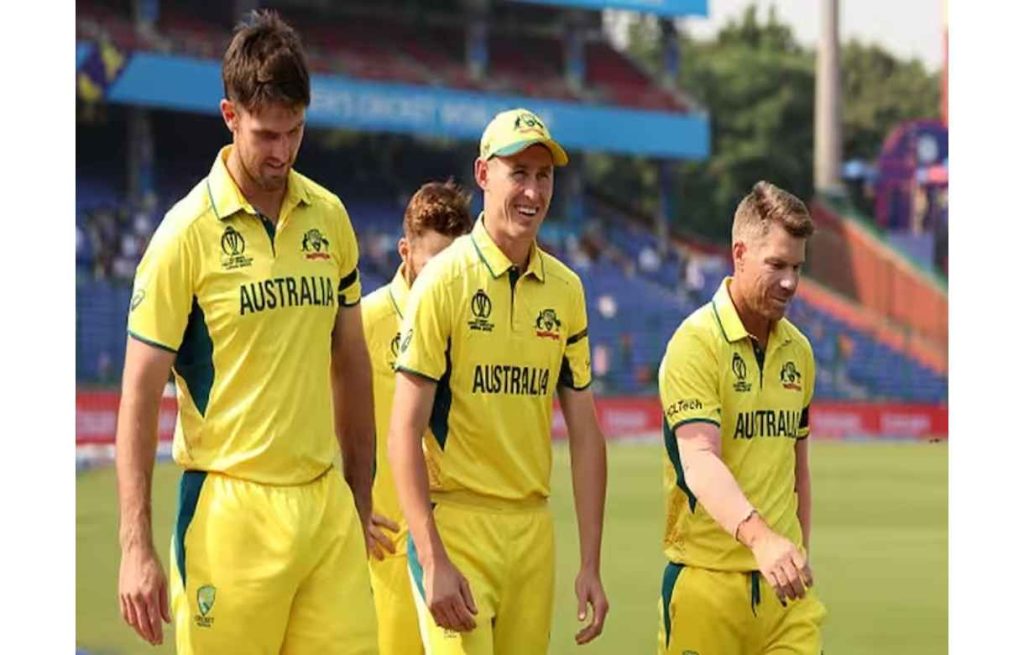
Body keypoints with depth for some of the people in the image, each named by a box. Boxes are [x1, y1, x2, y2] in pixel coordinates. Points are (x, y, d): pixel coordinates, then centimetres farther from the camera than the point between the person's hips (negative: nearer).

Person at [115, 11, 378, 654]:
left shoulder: (329, 216, 8)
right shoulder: (188, 233, -7)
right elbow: (140, 395, -7)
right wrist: (137, 546, -12)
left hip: (326, 505, 5)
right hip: (231, 511, -5)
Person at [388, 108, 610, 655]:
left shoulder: (565, 289, 9)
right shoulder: (445, 279, -7)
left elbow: (584, 432, 12)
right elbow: (404, 430, -10)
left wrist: (591, 565, 8)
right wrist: (433, 562, -17)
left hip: (534, 528, 5)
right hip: (455, 521, -5)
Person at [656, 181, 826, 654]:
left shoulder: (799, 350, 12)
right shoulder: (696, 343, -10)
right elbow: (699, 462, -23)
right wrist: (758, 536, -37)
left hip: (782, 578, 5)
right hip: (706, 577, -5)